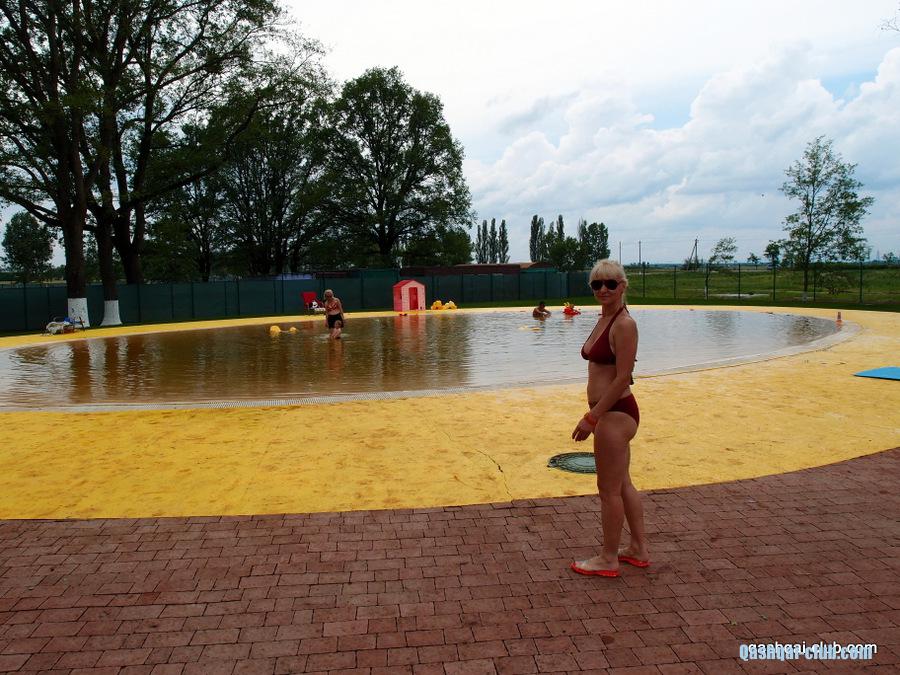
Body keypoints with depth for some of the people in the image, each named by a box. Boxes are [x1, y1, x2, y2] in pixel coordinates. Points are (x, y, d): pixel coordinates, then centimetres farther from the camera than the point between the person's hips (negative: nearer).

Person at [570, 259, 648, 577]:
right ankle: (639, 549, 34)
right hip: (609, 412, 10)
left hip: (616, 413, -10)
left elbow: (622, 379, -21)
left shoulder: (624, 324, -18)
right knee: (622, 483, 20)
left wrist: (591, 418, -19)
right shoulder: (604, 320, 11)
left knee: (609, 488, 4)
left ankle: (608, 559, 20)